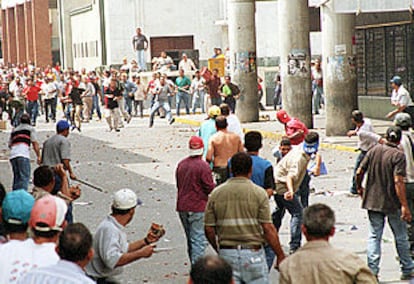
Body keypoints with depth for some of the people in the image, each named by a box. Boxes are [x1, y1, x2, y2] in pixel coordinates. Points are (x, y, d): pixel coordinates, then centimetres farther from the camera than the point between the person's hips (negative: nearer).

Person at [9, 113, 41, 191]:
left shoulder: (14, 130, 25)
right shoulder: (30, 129, 11)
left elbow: (10, 144, 28)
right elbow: (35, 143, 4)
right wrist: (38, 156, 7)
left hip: (12, 155, 6)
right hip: (23, 155, -6)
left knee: (16, 178, 11)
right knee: (24, 177, -9)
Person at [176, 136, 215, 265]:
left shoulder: (181, 164, 7)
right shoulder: (203, 166, -14)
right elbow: (210, 188, -13)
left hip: (182, 207, 7)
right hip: (198, 208, -7)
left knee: (190, 239, 16)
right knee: (199, 240, -5)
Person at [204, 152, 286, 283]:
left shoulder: (216, 193, 3)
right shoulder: (259, 193, -6)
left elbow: (209, 229, 4)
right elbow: (268, 229, -10)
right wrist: (280, 255, -2)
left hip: (226, 253, 3)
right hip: (253, 252, -3)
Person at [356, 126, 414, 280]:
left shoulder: (374, 150, 1)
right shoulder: (398, 155, -13)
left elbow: (359, 172, 2)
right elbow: (398, 181, -22)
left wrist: (359, 188, 21)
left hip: (372, 201, 4)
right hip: (392, 203, -4)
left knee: (374, 236, 8)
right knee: (401, 237, 11)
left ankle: (372, 271, 1)